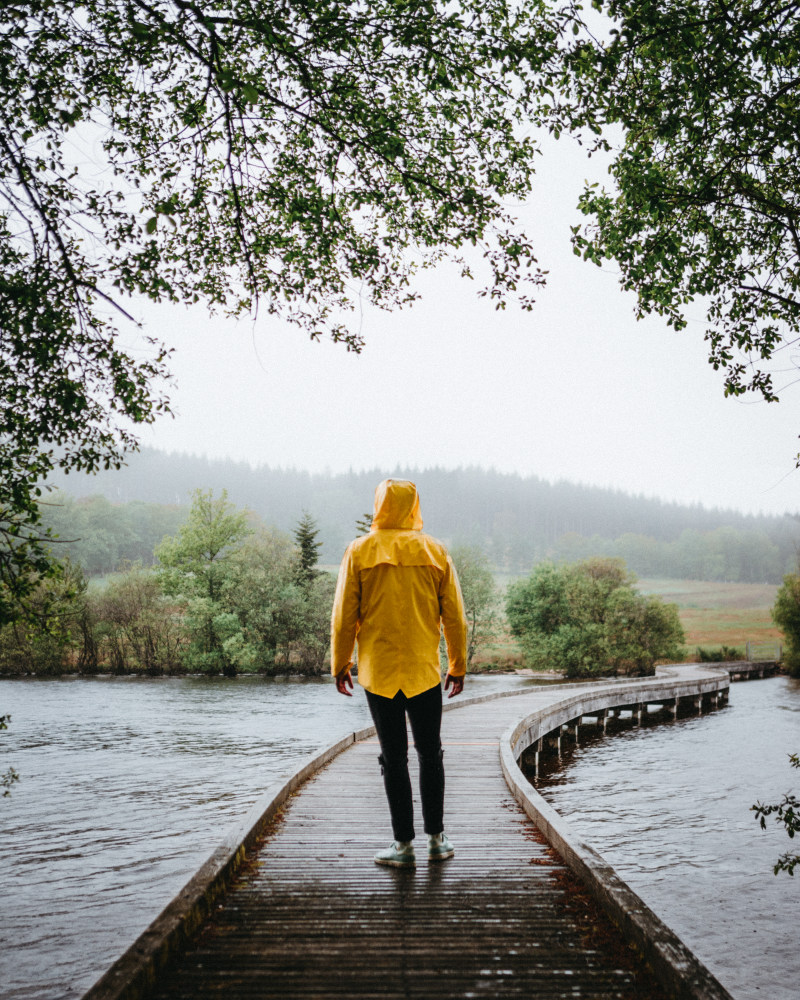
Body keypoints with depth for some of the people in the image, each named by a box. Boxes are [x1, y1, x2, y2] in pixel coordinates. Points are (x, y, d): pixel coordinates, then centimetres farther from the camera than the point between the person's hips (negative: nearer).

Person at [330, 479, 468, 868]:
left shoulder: (359, 552, -3)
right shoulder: (435, 551, 1)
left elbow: (344, 616, -3)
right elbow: (454, 616, 2)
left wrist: (340, 664, 7)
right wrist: (458, 665, 12)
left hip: (377, 671, -1)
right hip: (425, 671, 1)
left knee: (394, 758, 6)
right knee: (430, 753, 14)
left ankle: (404, 844, 10)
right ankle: (436, 839, 19)